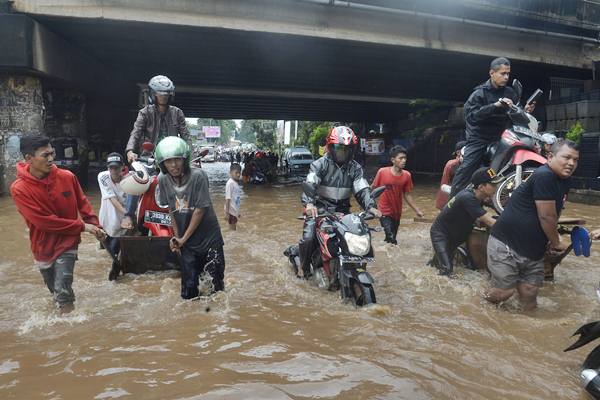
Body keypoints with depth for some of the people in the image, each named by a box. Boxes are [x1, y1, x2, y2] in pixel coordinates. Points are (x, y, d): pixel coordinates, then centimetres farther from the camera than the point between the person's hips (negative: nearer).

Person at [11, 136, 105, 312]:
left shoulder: (67, 177, -12)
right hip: (44, 248, 1)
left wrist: (94, 225, -11)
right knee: (55, 290, 20)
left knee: (62, 291, -10)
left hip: (67, 243, 0)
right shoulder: (19, 189, -19)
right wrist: (82, 226, -21)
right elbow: (44, 221, -22)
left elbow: (82, 203, 2)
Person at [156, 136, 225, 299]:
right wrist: (176, 236, 0)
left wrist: (184, 238, -10)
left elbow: (200, 210, -17)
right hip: (185, 241, 3)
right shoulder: (163, 179, -7)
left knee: (216, 283, 5)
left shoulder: (198, 175, -21)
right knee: (189, 285, 10)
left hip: (209, 237, -3)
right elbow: (171, 209, 4)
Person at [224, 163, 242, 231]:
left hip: (235, 210, 8)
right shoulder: (230, 183, -16)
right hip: (231, 211, -8)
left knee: (233, 229, 14)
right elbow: (227, 199, -18)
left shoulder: (236, 183, 9)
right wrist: (226, 212, -20)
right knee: (232, 229, -2)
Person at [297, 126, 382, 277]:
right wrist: (309, 203, -43)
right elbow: (310, 183, -23)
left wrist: (370, 206, -25)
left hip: (342, 210, 3)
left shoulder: (355, 167, 2)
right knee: (308, 238, -18)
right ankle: (304, 265, 11)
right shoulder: (320, 164, -9)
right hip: (319, 208, -3)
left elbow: (362, 189, -6)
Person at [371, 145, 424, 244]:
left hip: (397, 213, 4)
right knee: (392, 240, -15)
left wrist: (417, 211, 3)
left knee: (391, 239, 16)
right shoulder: (382, 172, -16)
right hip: (385, 212, -4)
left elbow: (407, 195, 4)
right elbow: (372, 189, -3)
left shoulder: (407, 175, -7)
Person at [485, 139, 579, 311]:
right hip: (506, 246, -9)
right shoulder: (544, 176, -19)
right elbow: (547, 217, -17)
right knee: (503, 292, -7)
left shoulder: (565, 180, 9)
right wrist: (556, 243, -2)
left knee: (529, 294, 8)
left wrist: (552, 240, 5)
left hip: (534, 251, 9)